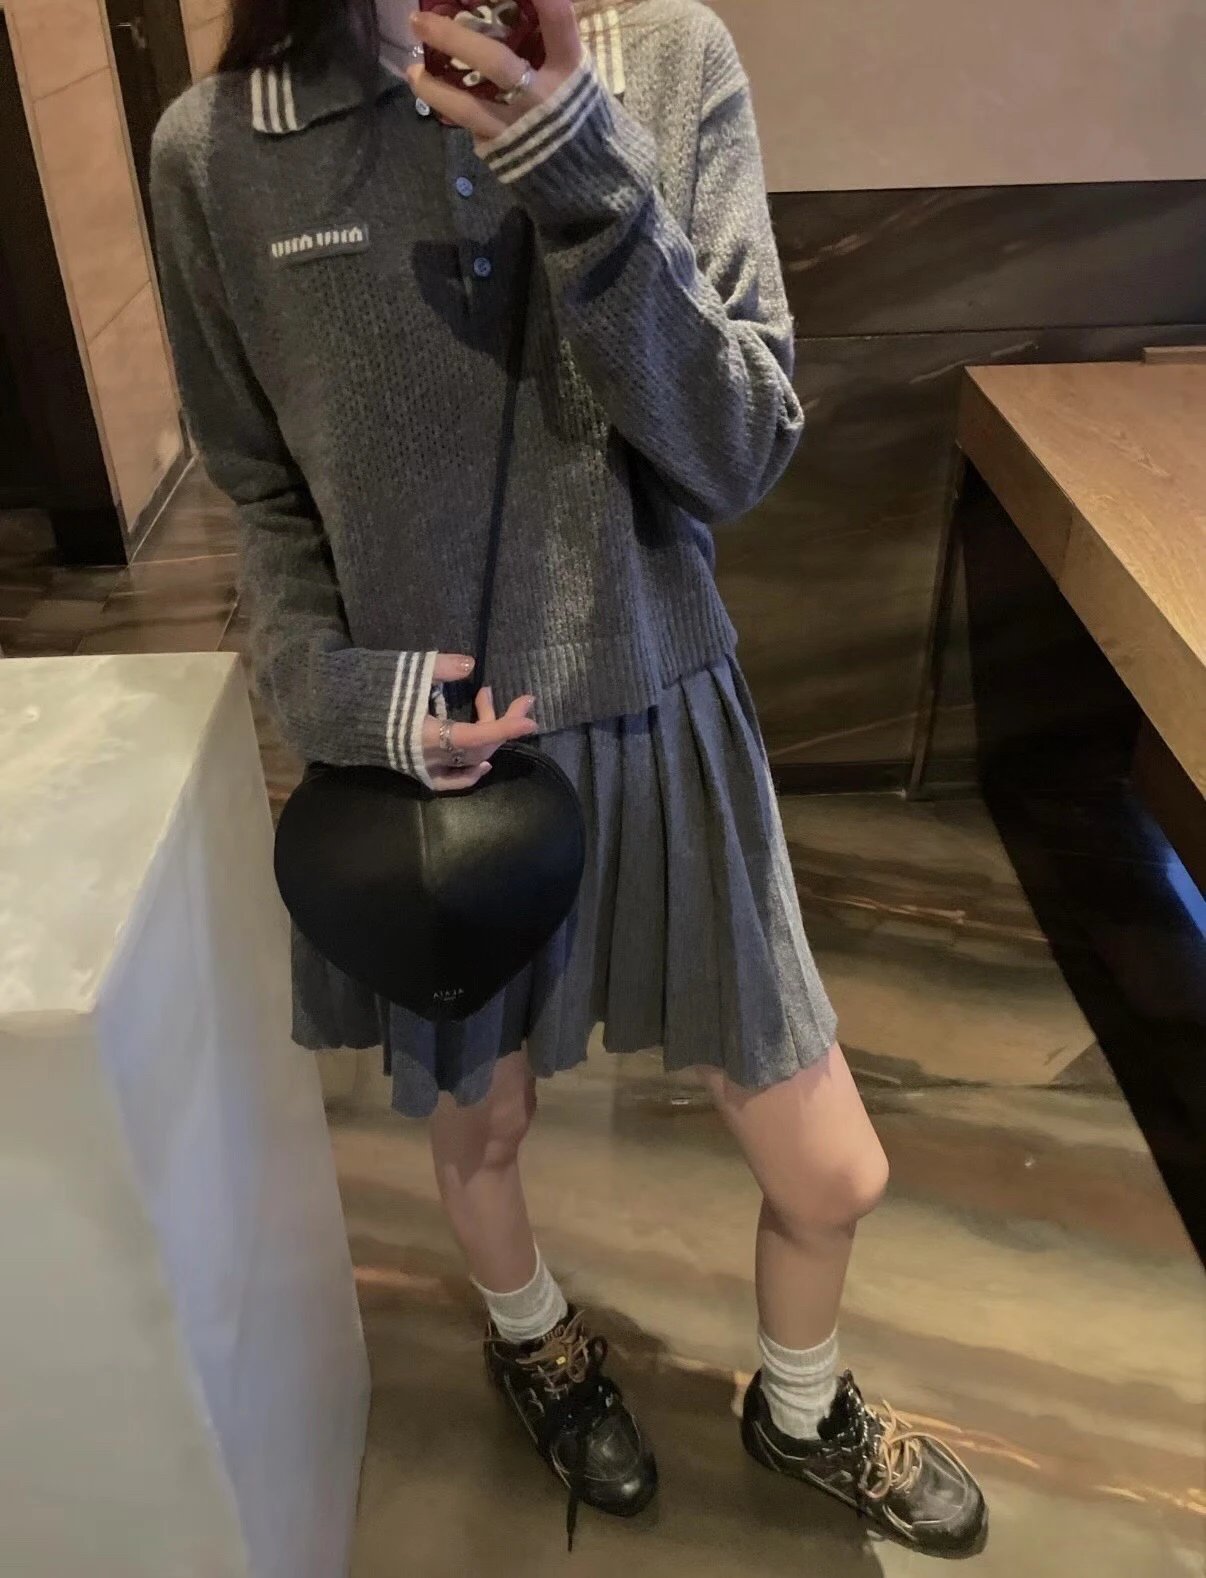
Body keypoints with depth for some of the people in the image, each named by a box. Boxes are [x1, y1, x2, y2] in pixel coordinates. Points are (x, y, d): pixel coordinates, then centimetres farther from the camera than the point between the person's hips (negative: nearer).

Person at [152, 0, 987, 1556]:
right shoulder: (214, 150, -8)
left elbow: (740, 457, -13)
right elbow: (267, 493, 3)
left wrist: (591, 188, -26)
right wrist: (328, 683, -14)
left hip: (663, 722, 1)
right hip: (432, 752, 0)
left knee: (835, 1176, 12)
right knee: (478, 1124, 23)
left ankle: (799, 1409, 49)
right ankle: (532, 1338, 61)